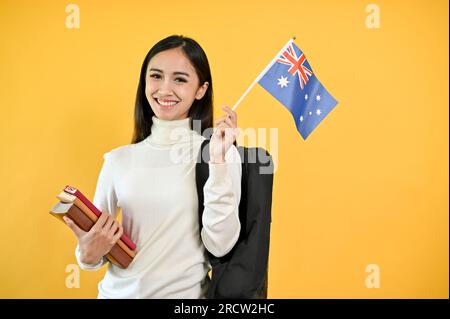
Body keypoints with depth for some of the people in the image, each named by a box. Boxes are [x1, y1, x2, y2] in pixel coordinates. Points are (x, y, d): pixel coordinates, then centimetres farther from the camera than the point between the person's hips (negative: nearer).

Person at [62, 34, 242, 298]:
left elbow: (220, 246, -17)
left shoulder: (222, 153, -11)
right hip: (119, 291, 3)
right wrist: (89, 253, -17)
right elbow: (93, 237, 4)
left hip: (186, 293, -2)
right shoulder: (119, 159, -2)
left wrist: (218, 162, -23)